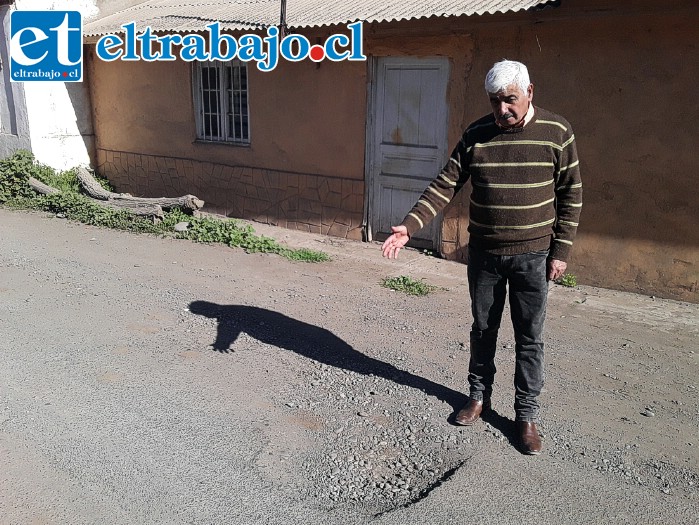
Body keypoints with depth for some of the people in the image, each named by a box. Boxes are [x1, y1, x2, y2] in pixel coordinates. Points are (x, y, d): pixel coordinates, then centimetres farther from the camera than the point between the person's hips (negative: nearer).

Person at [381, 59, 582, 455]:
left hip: (532, 255, -2)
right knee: (483, 329, 15)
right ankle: (479, 396, 34)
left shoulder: (557, 132, -7)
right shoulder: (476, 135, -2)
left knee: (530, 338, 6)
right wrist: (409, 227, -16)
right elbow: (444, 187, -5)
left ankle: (527, 415, 21)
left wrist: (561, 250, -6)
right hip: (483, 253, 2)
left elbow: (571, 195, -3)